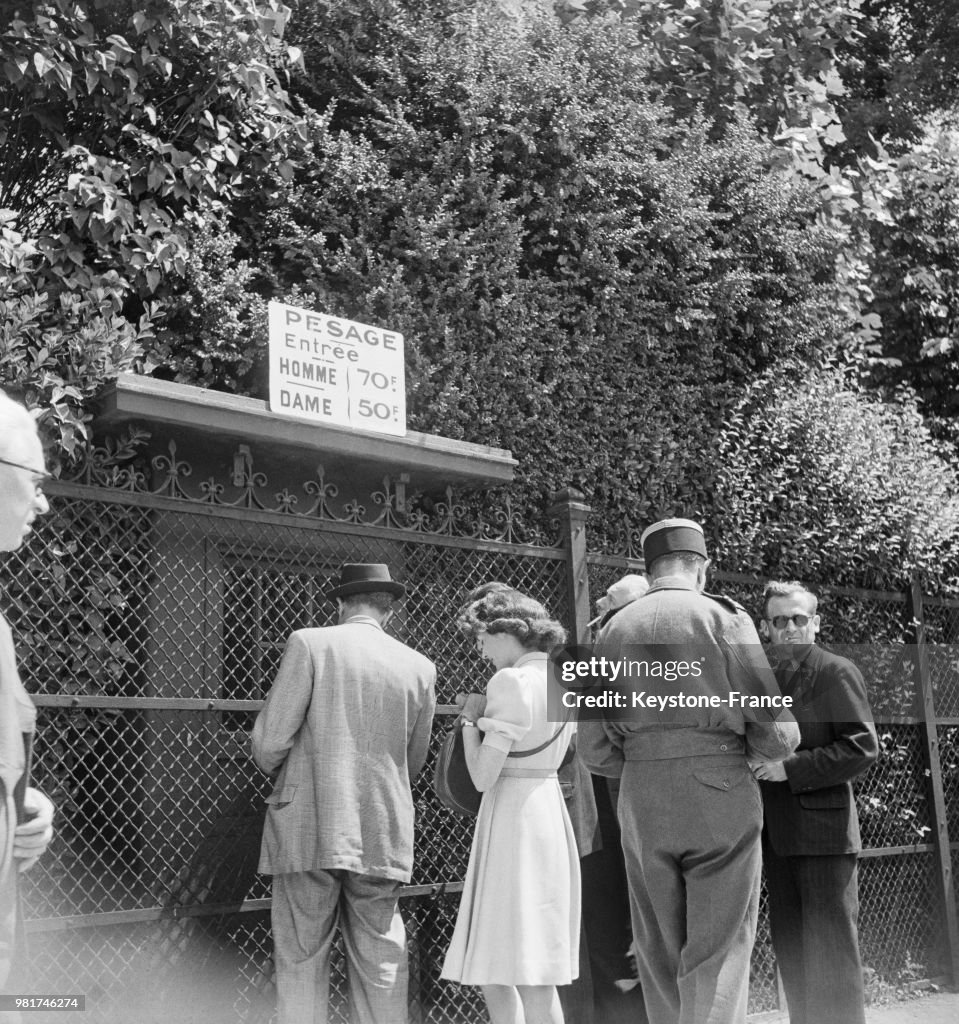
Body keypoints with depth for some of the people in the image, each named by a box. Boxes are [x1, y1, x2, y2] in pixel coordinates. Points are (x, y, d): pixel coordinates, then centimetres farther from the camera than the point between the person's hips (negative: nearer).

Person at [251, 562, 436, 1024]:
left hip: (310, 831, -3)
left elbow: (269, 742, -7)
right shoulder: (419, 667, 6)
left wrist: (277, 768, 15)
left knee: (301, 963, 5)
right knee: (380, 966, 10)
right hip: (384, 838, 3)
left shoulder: (309, 643, -4)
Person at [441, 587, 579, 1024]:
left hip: (513, 816, -9)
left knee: (530, 977, -3)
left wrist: (471, 720, -3)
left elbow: (483, 777, -17)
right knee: (492, 969, 16)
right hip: (548, 807, 9)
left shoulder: (511, 680, -15)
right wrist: (487, 713, 16)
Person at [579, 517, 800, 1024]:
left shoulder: (614, 627, 10)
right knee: (718, 956, 1)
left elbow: (594, 748, 8)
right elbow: (775, 731, -6)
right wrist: (763, 749, 15)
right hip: (719, 794, -4)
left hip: (639, 803, 4)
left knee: (660, 958, 13)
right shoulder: (723, 616, -2)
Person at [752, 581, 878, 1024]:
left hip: (822, 828, -7)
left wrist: (789, 769, -18)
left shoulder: (836, 672, -6)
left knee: (831, 950, -2)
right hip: (778, 835, 7)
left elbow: (862, 747, -13)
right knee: (790, 952, 12)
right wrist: (760, 767, 0)